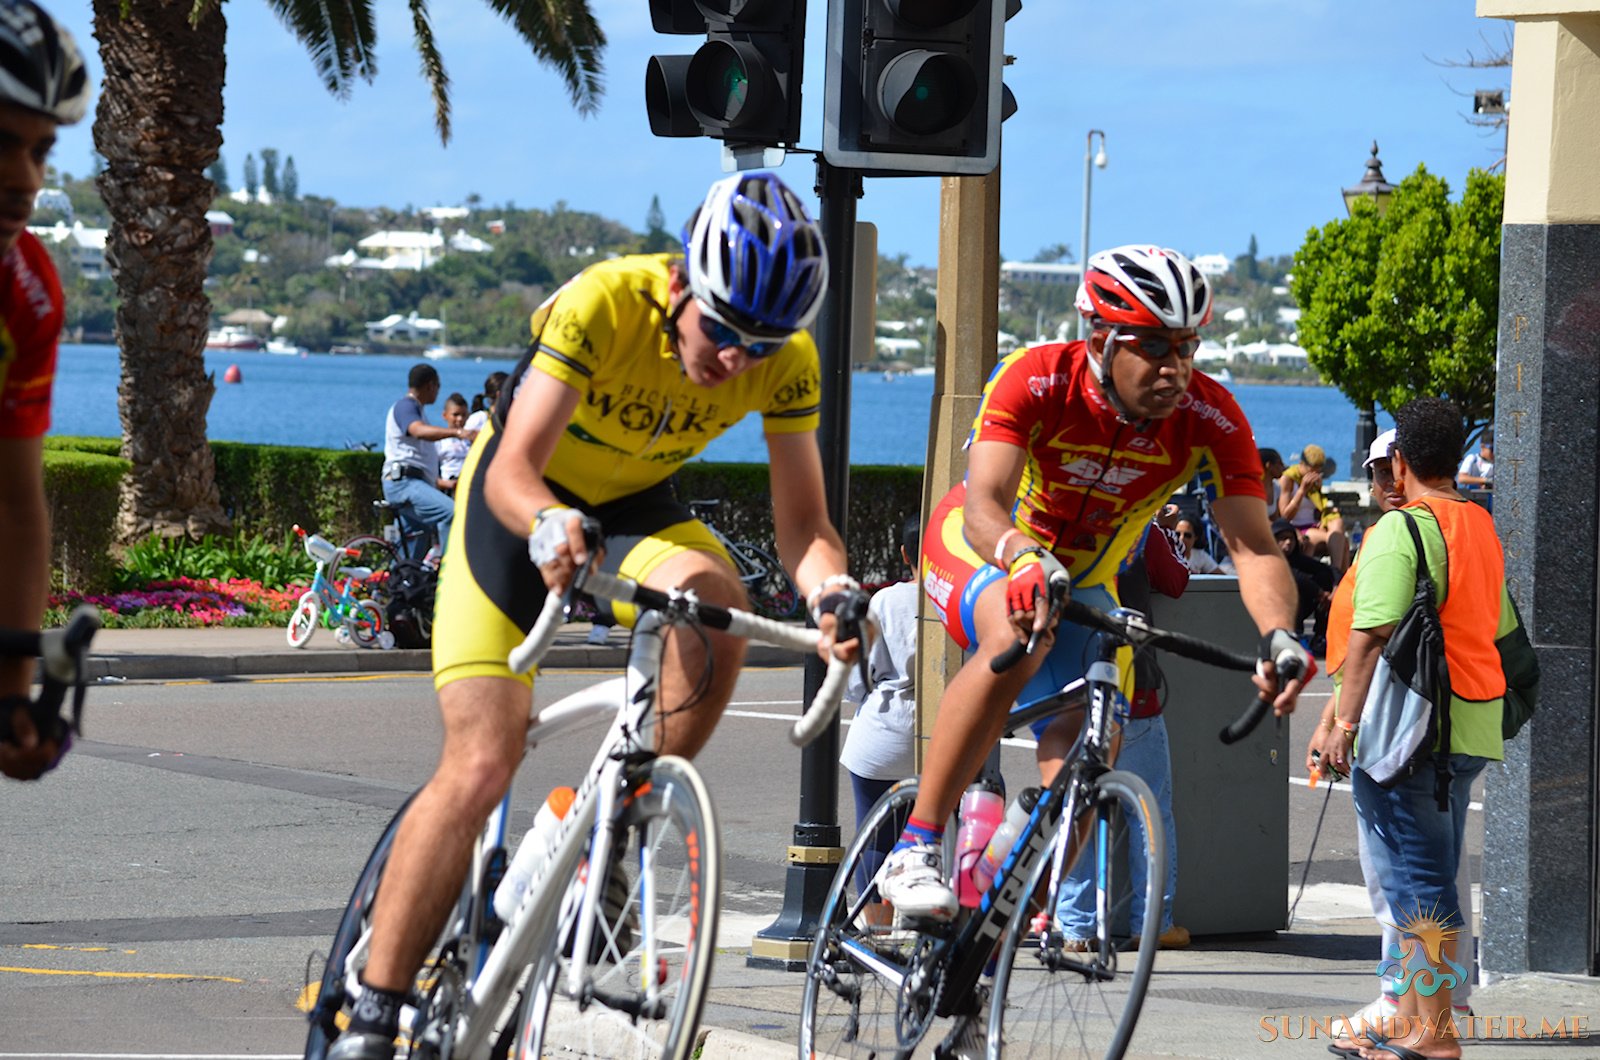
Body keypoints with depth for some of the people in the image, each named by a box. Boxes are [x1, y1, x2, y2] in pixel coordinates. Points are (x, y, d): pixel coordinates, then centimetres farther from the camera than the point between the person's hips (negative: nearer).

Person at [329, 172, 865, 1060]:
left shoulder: (785, 362, -21)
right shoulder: (603, 305, -32)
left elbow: (802, 524, -20)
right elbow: (513, 468, -36)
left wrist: (831, 592, -42)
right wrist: (547, 524, -58)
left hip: (636, 508, 3)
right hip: (527, 499, -3)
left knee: (715, 597, -33)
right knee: (479, 767, -15)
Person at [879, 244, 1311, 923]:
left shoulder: (1211, 421, -23)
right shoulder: (1035, 382, -30)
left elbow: (1253, 547, -28)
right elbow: (985, 504, -41)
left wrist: (1279, 635, -48)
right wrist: (1026, 561, -64)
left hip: (1084, 581, 4)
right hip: (979, 554, -4)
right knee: (1016, 641, -37)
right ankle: (914, 850, -32)